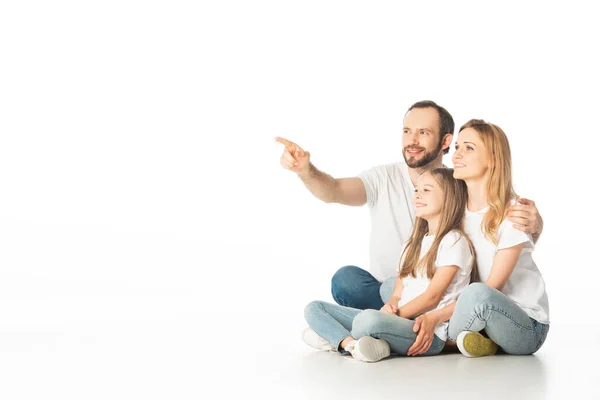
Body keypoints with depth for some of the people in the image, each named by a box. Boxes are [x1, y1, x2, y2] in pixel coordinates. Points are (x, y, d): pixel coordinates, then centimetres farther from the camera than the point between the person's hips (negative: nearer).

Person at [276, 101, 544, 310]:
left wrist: (532, 225, -37)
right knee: (346, 278, -28)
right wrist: (305, 170, -43)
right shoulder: (384, 179, -3)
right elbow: (334, 192, -20)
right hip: (385, 292, 2)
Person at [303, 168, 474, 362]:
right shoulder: (413, 243, 23)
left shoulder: (454, 241, -2)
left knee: (369, 318, -40)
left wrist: (393, 315, -11)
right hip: (399, 322, 8)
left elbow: (432, 296, -8)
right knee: (314, 309, -1)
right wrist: (390, 306, -8)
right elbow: (397, 294, 15)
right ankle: (353, 344, -25)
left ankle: (337, 338, -11)